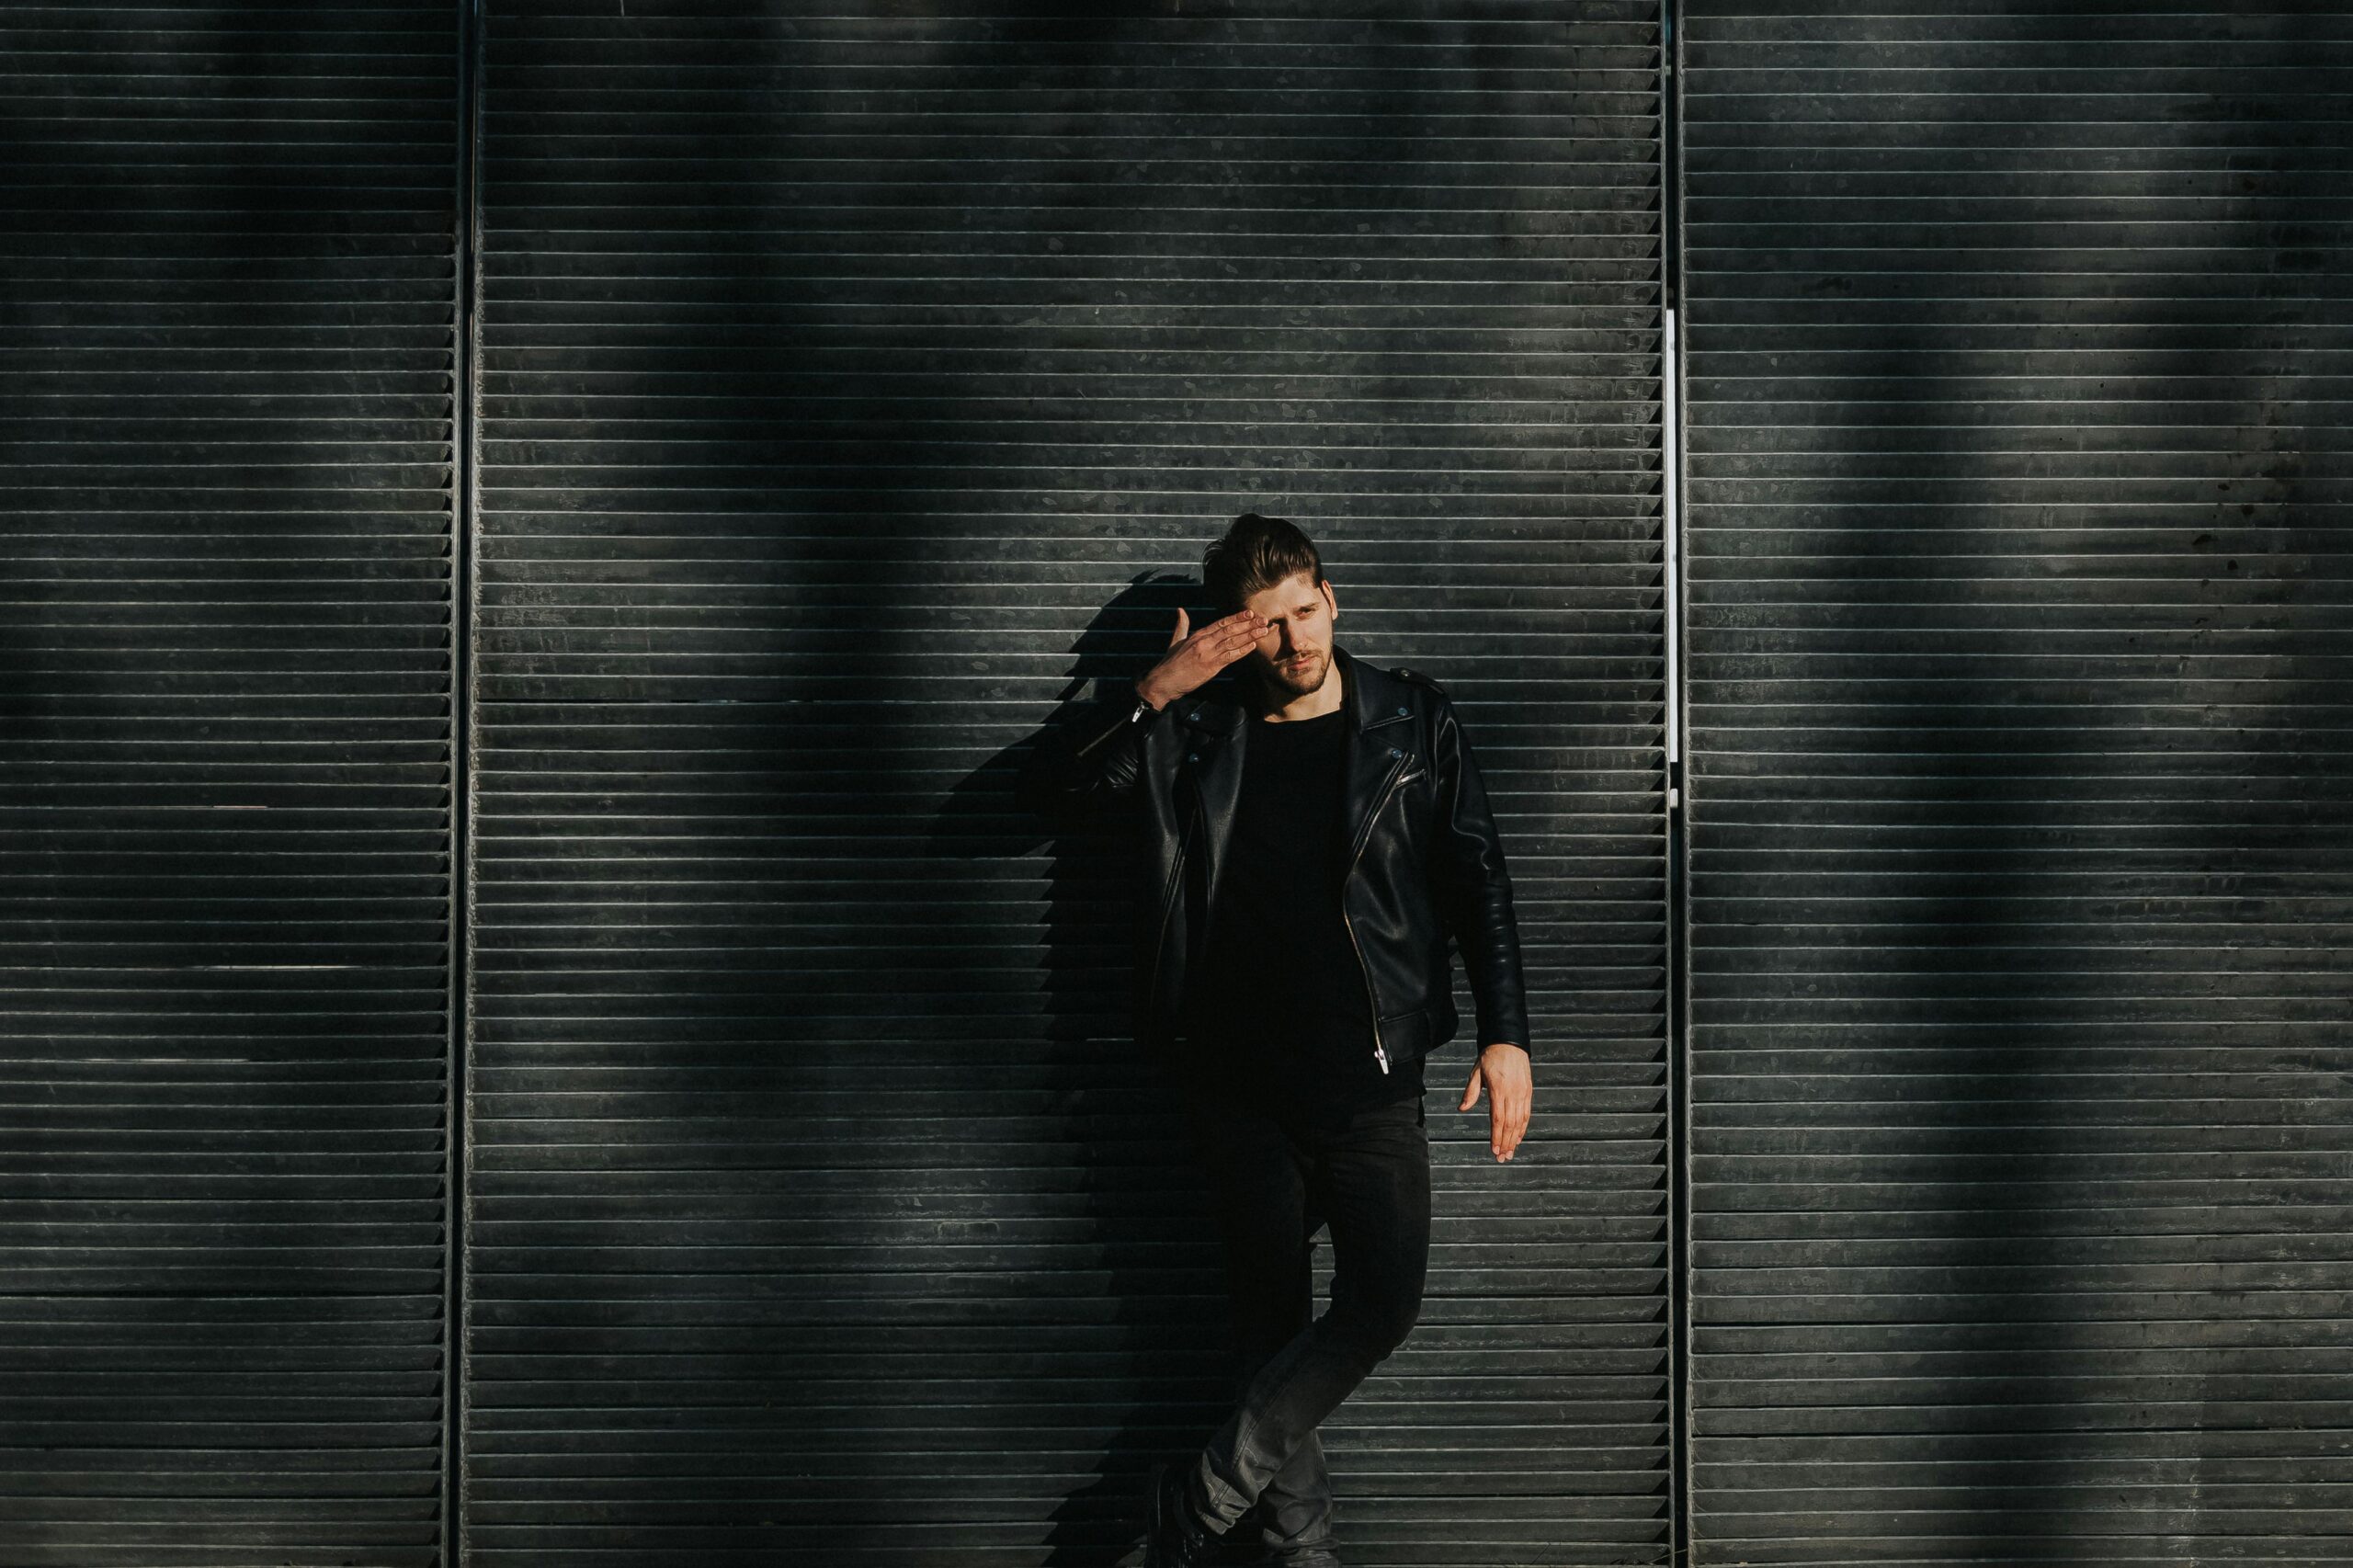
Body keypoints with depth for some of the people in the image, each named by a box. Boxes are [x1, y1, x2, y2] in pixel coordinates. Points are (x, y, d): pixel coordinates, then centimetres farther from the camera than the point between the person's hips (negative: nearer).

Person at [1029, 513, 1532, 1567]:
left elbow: (1478, 883, 4)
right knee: (1272, 1317, 6)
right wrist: (1158, 688, -15)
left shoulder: (1412, 722, 4)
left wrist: (1505, 1034, -3)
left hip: (1369, 1074, -1)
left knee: (1383, 1303, -11)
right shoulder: (1200, 732, 7)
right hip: (1239, 1076, 1)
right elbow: (1076, 777, -1)